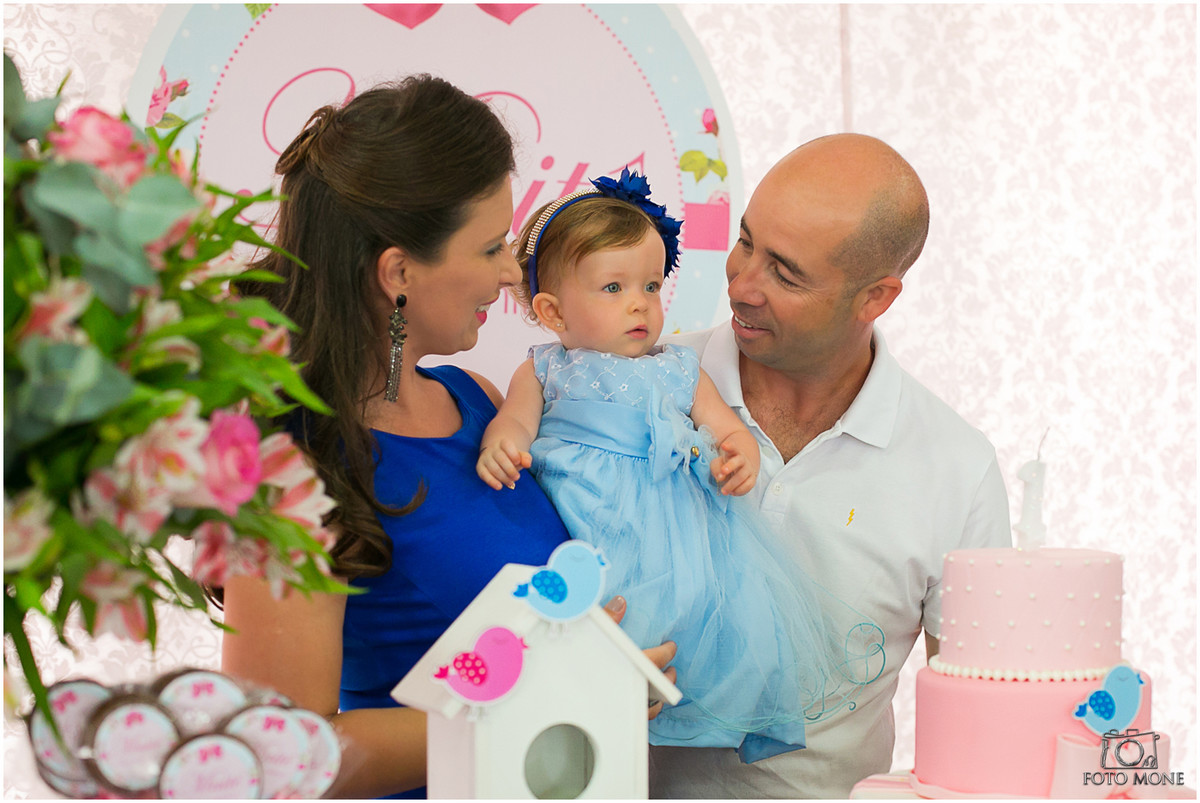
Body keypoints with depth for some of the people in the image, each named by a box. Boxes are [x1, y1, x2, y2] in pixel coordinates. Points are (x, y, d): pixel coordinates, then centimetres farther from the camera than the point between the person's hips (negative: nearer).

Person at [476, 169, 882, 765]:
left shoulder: (679, 371, 25)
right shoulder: (544, 371, 19)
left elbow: (728, 429, 18)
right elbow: (515, 419, 4)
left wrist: (740, 455, -7)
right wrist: (499, 445, -22)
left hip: (677, 522, 3)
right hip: (587, 522, -3)